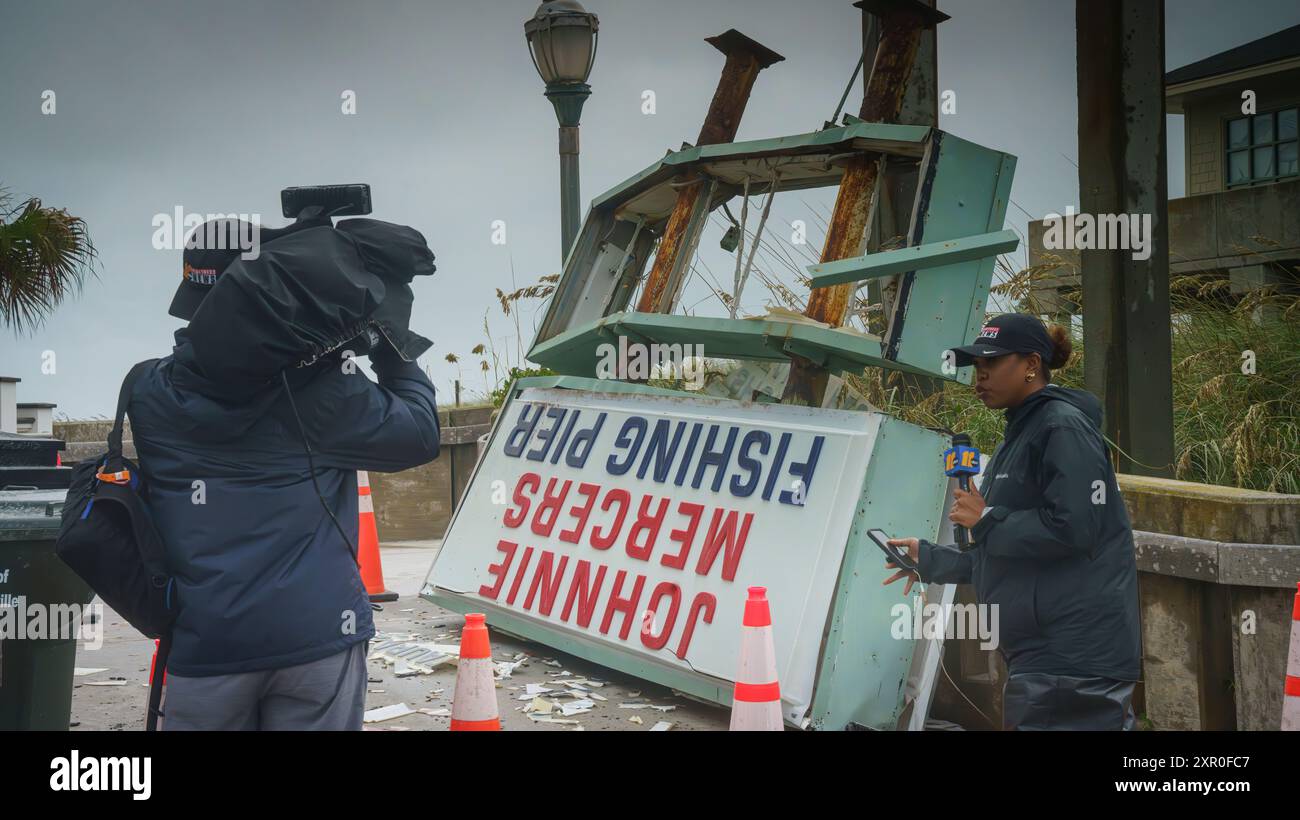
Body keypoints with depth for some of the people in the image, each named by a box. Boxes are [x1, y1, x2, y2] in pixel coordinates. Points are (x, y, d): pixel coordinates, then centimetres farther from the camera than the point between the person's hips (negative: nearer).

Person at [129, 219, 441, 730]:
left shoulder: (149, 395, 2)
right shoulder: (319, 384, -7)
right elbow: (420, 435, 3)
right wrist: (390, 345, 14)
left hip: (204, 641, 3)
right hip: (314, 632, -2)